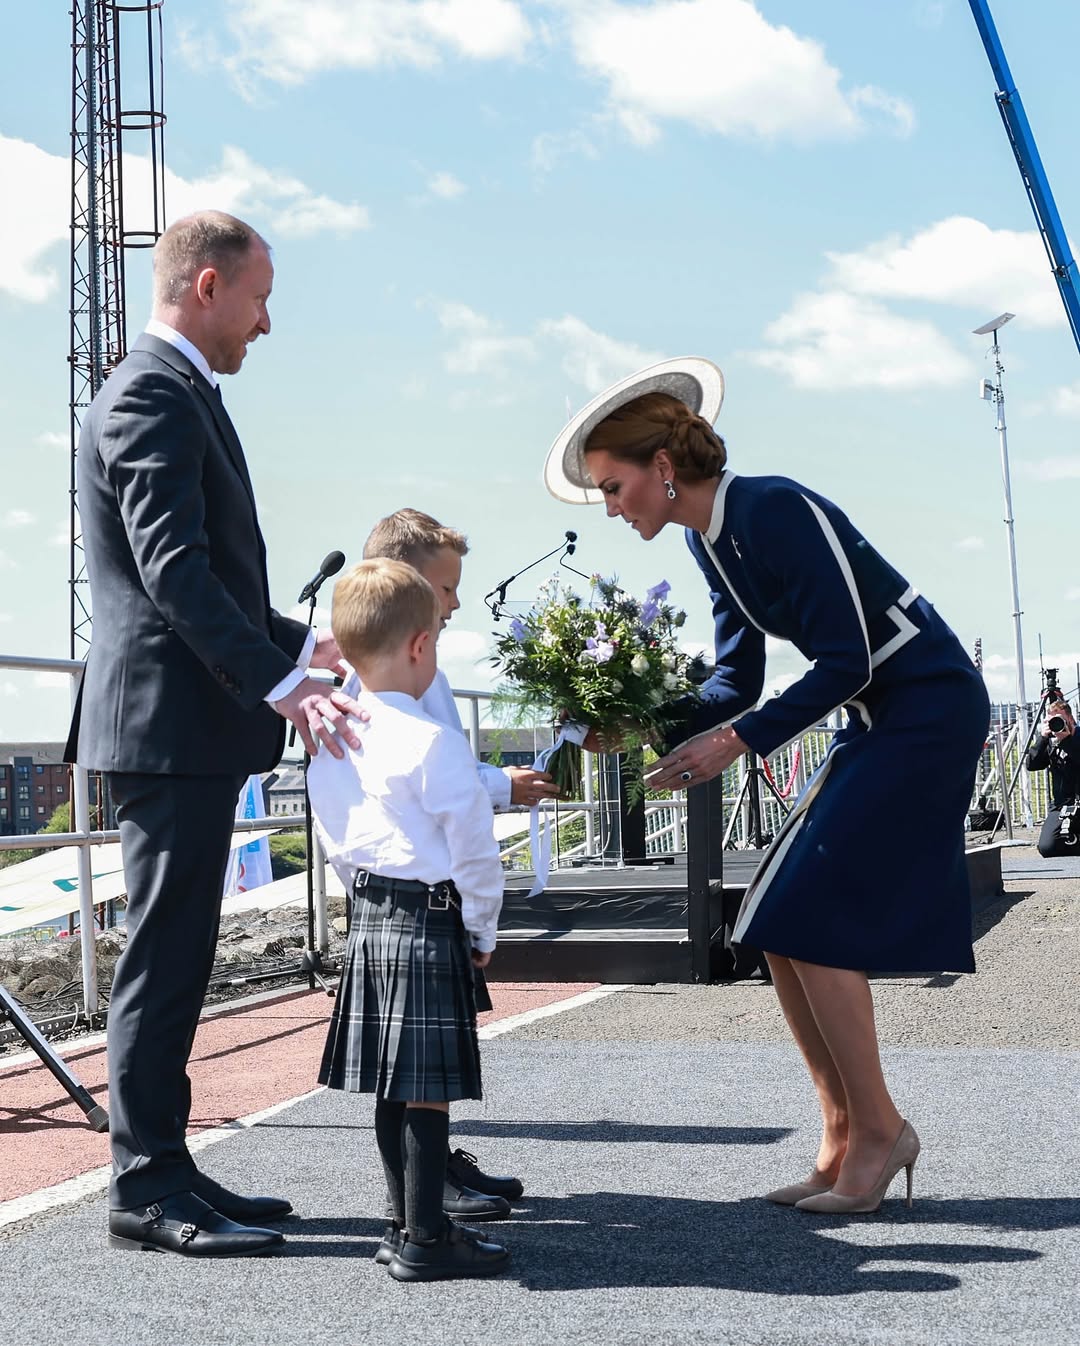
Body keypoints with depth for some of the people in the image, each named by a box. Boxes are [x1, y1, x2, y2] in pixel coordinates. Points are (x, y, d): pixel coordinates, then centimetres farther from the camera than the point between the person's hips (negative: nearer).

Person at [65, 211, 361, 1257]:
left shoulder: (178, 395, 21)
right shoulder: (149, 396, -12)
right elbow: (172, 568, -22)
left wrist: (300, 644, 20)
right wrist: (280, 686, -25)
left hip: (191, 728, 10)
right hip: (170, 725, -10)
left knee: (175, 955, 13)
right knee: (164, 954, -5)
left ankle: (163, 1169, 21)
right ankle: (145, 1189, 3)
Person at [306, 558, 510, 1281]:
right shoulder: (433, 741, -16)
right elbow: (473, 846, -13)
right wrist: (482, 932, -1)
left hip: (368, 920, 8)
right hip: (431, 923, -8)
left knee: (394, 1085, 14)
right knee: (427, 1087, -2)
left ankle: (407, 1223, 24)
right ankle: (424, 1240, 5)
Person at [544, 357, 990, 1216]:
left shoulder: (775, 510, -21)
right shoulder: (709, 539, 7)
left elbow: (847, 661, -22)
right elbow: (738, 676, 10)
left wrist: (735, 741, -21)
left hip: (927, 712, -9)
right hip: (879, 723, 9)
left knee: (812, 918, -12)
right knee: (781, 928, 4)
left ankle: (878, 1129, 2)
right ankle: (846, 1139, 12)